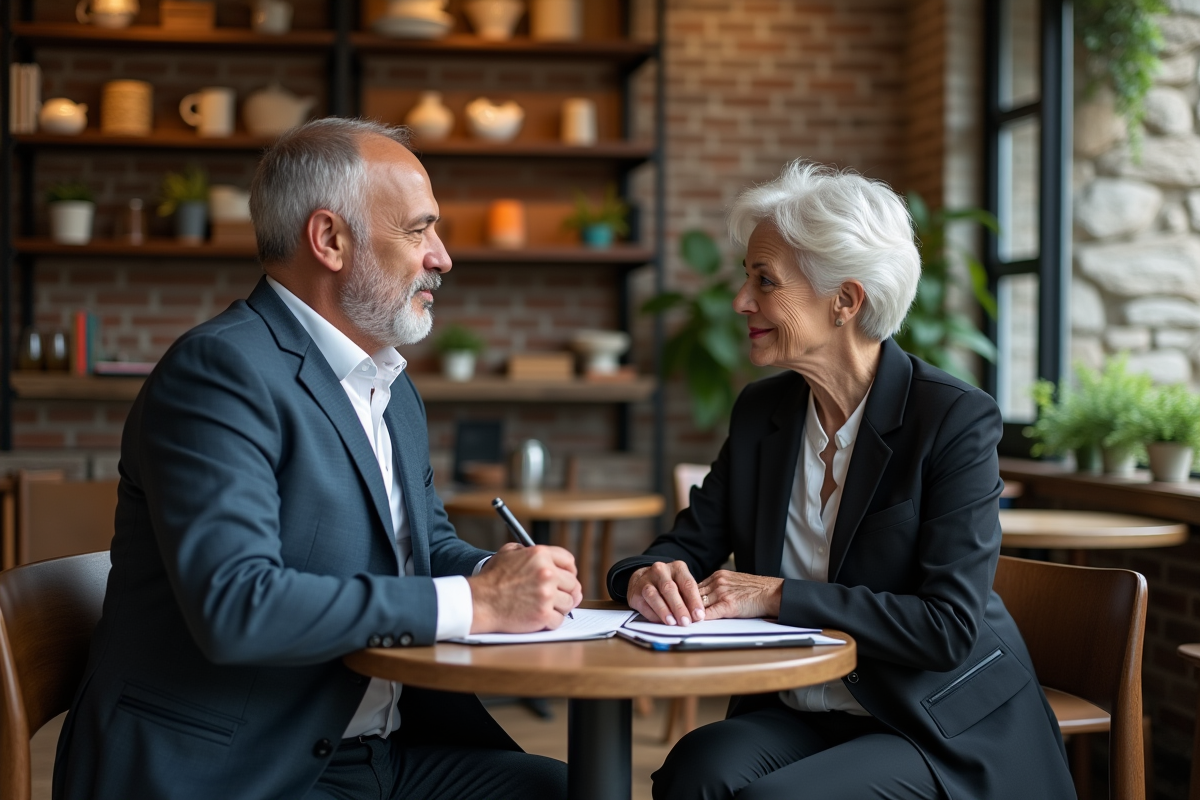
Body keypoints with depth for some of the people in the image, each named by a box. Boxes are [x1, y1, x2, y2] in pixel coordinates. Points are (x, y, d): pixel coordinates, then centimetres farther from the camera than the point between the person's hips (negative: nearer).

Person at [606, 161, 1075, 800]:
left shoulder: (956, 420, -13)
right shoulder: (761, 411, 6)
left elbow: (950, 628, -19)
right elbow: (687, 546, 7)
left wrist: (777, 597, -23)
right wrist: (647, 577, -18)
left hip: (948, 736, -5)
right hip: (801, 716, 5)